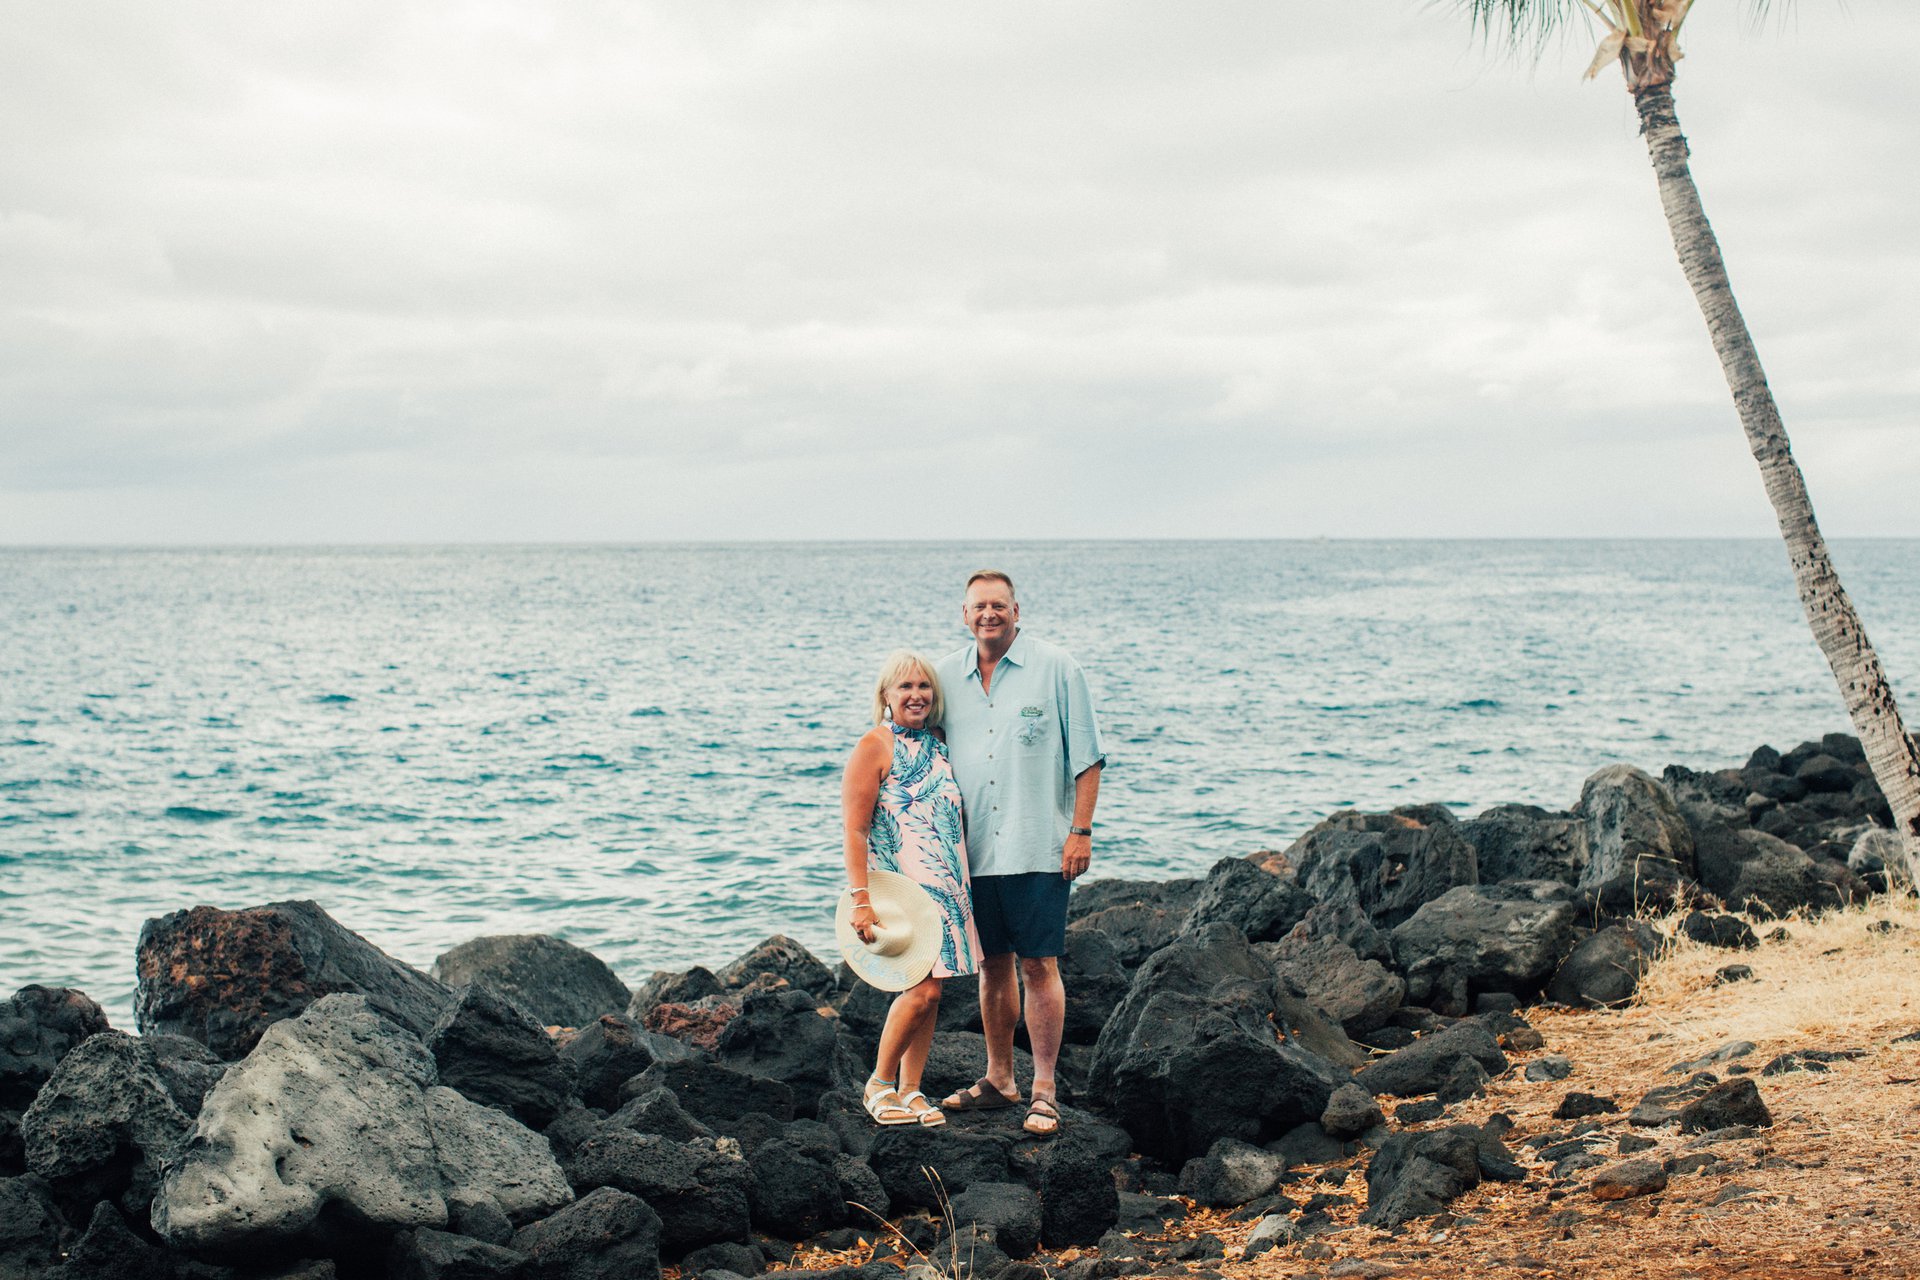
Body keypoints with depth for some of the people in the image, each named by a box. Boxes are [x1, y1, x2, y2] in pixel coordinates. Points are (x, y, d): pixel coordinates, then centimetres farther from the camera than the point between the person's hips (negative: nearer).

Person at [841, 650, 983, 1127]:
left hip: (945, 885, 7)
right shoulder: (875, 746, -7)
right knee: (924, 986, -14)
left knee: (930, 989, 5)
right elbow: (854, 830, -11)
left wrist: (962, 888, 17)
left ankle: (910, 1090, 14)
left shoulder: (936, 746, 14)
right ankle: (879, 1084, 3)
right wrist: (860, 901, -18)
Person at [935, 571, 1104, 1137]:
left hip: (1038, 850, -4)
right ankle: (998, 1079, 24)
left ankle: (1044, 1092, 2)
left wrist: (1081, 831, -8)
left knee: (1038, 966, -4)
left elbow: (1086, 756, -2)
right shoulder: (946, 676, 8)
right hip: (974, 850, 4)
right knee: (993, 964, 12)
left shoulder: (1055, 668, -3)